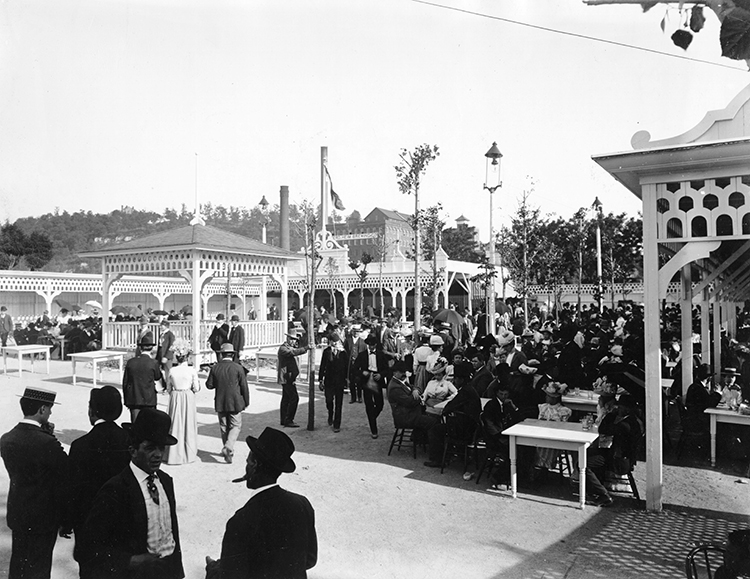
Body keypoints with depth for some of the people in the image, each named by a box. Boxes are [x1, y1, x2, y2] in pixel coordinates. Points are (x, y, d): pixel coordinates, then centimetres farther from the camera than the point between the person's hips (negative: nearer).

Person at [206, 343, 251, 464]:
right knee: (235, 426, 5)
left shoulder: (215, 368, -2)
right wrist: (246, 402, 3)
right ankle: (228, 448, -14)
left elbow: (209, 385, 1)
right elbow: (244, 387, -7)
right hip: (235, 403, -3)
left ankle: (228, 450, 25)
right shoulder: (238, 368, -10)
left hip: (220, 403, 3)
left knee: (224, 427, 16)